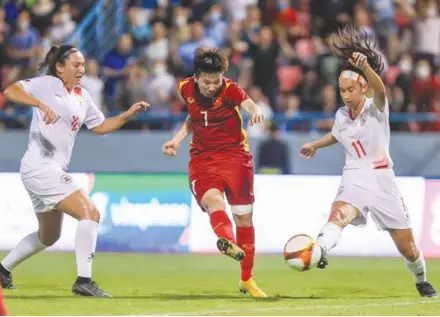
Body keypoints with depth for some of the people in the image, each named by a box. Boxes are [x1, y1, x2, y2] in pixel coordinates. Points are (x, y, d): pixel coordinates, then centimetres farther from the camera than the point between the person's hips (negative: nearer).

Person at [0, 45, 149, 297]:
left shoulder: (82, 96, 16)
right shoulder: (47, 84, -7)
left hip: (55, 170, 10)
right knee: (90, 213, -18)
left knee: (49, 237, 21)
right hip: (40, 166, -10)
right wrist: (41, 104, -31)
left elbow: (100, 126, 23)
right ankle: (84, 280, -20)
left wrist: (129, 114, 11)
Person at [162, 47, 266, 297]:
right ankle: (228, 242, -61)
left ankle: (247, 279, 23)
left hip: (234, 155, -2)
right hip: (202, 157, 2)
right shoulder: (187, 89, -2)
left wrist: (255, 111, -61)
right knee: (212, 199, -31)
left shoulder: (230, 90, -14)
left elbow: (248, 103, -37)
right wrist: (178, 139, 3)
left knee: (244, 217, 5)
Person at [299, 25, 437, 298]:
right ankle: (320, 250, -62)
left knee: (407, 246, 6)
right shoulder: (342, 115, 6)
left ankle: (422, 281, 35)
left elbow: (379, 89, -36)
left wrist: (366, 66, -53)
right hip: (354, 179, 2)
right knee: (339, 213, -33)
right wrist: (316, 144, 23)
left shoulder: (376, 107, -9)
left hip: (382, 180, -2)